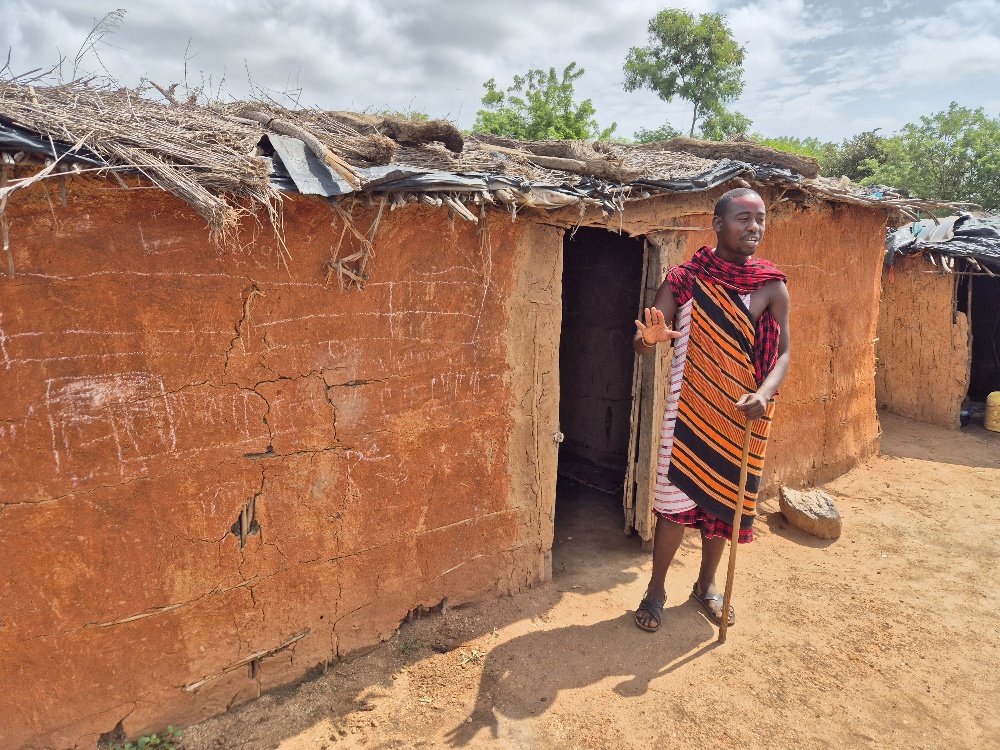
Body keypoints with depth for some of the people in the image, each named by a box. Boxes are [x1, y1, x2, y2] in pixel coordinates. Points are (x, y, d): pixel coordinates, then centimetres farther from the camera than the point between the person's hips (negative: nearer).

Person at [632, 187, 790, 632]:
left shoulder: (771, 287, -1)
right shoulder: (684, 279, -8)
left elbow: (783, 352, -1)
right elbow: (643, 340, -11)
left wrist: (765, 393, -21)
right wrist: (649, 339, -36)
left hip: (742, 414, 3)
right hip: (690, 412, -2)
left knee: (722, 498, 15)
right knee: (676, 498, 1)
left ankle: (706, 583, 36)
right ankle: (656, 589, 21)